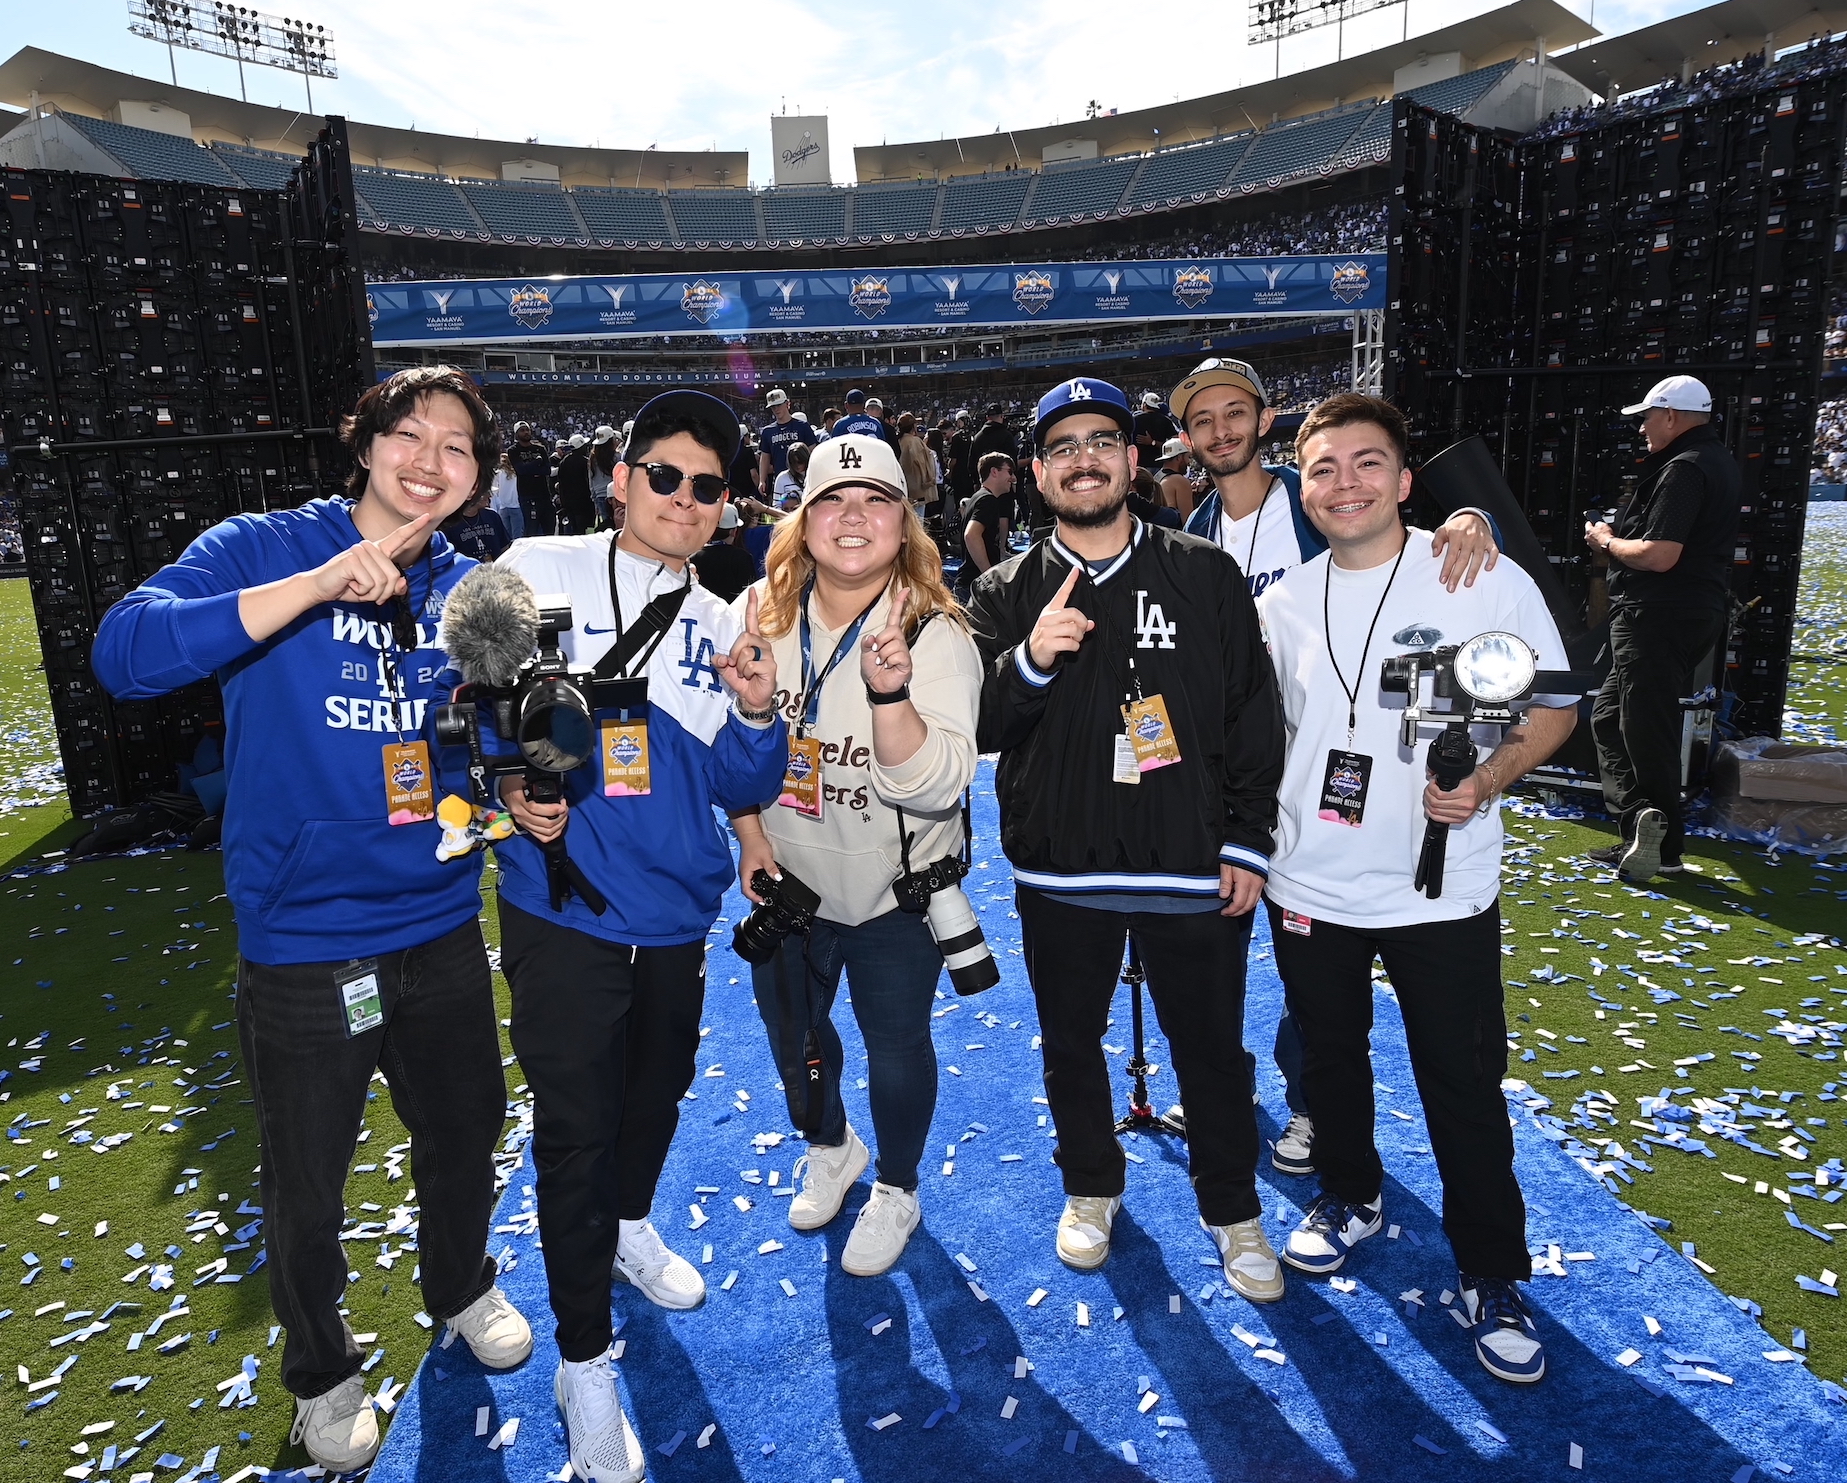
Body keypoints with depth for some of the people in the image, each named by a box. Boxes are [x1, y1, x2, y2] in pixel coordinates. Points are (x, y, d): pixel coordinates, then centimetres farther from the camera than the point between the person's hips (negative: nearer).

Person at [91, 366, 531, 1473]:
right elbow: (127, 653, -26)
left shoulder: (470, 590, 1)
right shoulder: (265, 549, -11)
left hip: (442, 928, 4)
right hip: (303, 944, -3)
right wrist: (318, 583, -34)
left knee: (466, 1132, 22)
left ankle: (462, 1288, 53)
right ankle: (322, 1370, 44)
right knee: (307, 1185, 15)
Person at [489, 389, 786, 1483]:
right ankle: (584, 1359, 22)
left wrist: (758, 713, -16)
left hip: (676, 912, 5)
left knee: (659, 1088, 22)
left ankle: (629, 1227, 53)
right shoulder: (535, 572, -7)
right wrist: (510, 788, -17)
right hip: (563, 909, -4)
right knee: (577, 1123, 2)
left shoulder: (723, 627, 5)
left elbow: (744, 787, 3)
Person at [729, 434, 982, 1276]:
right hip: (787, 877, 4)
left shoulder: (935, 635, -20)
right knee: (789, 1028, 22)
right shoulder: (762, 615, -9)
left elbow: (937, 784, -30)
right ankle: (829, 1147, 53)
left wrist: (891, 692, -43)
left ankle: (895, 1191, 41)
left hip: (897, 888, -4)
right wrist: (749, 834, -5)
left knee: (895, 1044, 11)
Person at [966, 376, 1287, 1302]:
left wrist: (1247, 844, -3)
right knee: (1070, 1043, 17)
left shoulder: (1206, 576, 0)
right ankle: (1091, 1189, 42)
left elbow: (1255, 715, 1)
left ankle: (1233, 1211, 36)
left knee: (1211, 1048, 12)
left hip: (1194, 870, -1)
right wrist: (1029, 661, -22)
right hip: (1059, 874, 1)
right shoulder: (1008, 594, 3)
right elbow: (975, 727, -3)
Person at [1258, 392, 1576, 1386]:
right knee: (1329, 1059, 20)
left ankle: (1491, 1277, 28)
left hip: (1443, 893, -3)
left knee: (1465, 1085, 7)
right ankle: (1350, 1198, 46)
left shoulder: (1487, 581, -9)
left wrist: (1488, 777, -20)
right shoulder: (1282, 606, 2)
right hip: (1309, 889, 3)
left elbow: (1554, 705, -3)